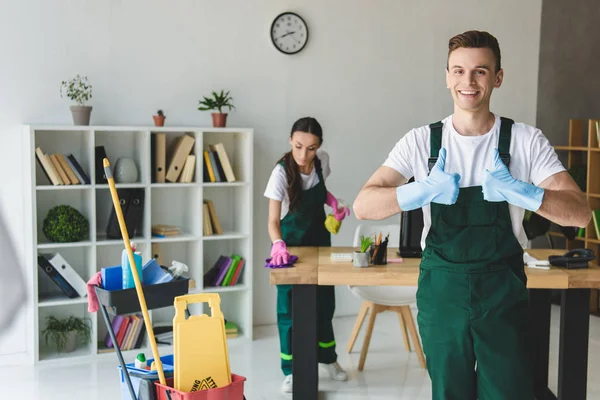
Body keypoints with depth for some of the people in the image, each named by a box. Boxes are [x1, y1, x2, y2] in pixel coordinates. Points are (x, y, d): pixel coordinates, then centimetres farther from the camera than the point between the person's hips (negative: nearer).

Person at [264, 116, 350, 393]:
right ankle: (290, 371, 10)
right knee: (289, 306, -4)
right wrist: (278, 244, -51)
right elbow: (273, 220, -33)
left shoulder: (322, 161, -13)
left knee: (324, 301, 13)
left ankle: (328, 359, 32)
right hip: (291, 242, -4)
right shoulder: (282, 172, -28)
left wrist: (333, 201, -10)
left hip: (319, 238, 5)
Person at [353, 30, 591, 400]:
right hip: (441, 289, 1)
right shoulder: (422, 141, -2)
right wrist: (424, 191, -30)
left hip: (503, 291, -1)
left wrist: (520, 191, -29)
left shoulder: (527, 140, -3)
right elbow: (363, 206, -12)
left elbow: (581, 213, -10)